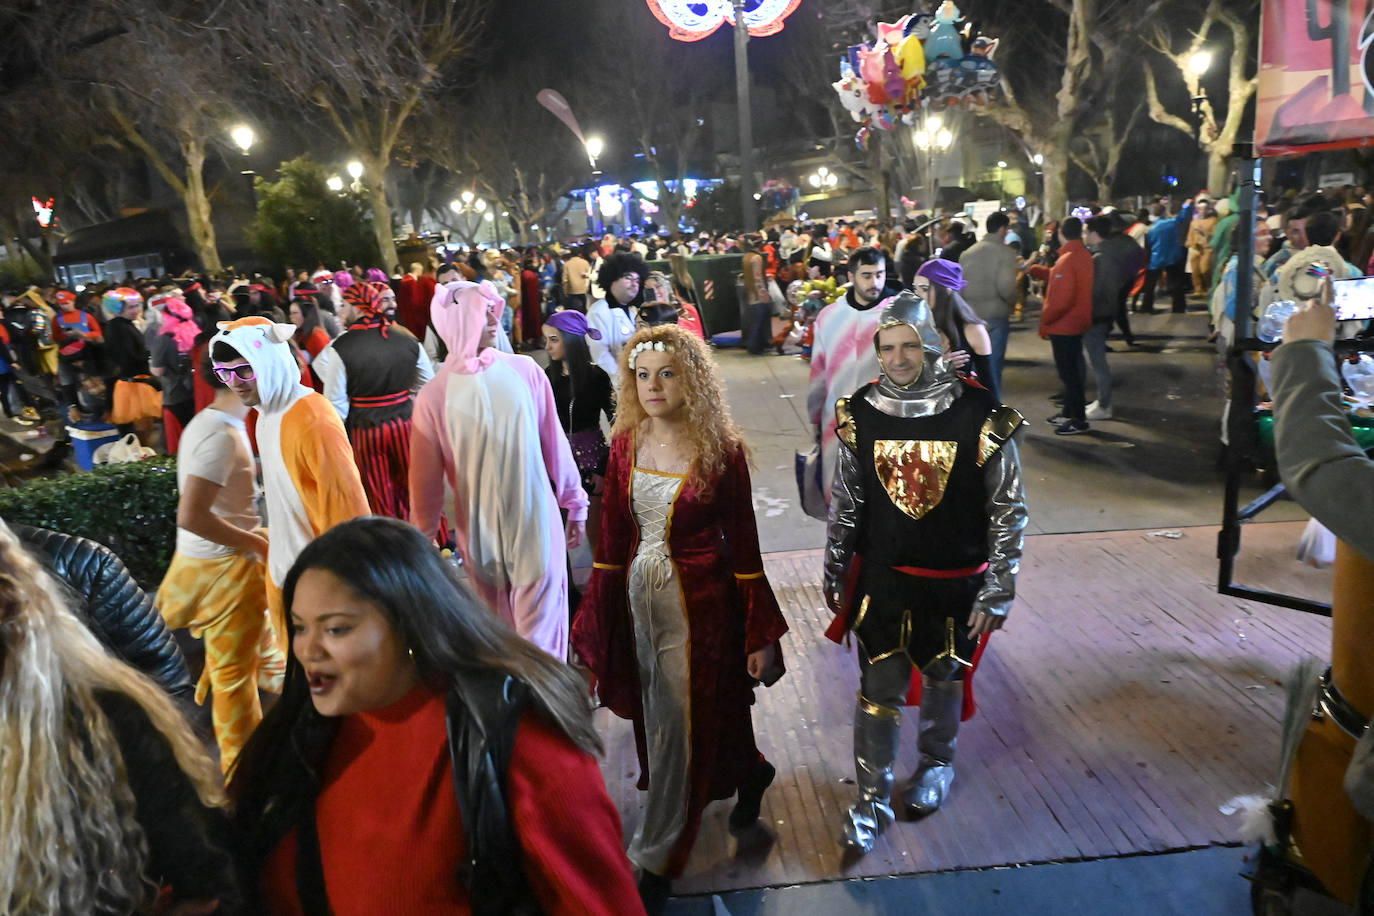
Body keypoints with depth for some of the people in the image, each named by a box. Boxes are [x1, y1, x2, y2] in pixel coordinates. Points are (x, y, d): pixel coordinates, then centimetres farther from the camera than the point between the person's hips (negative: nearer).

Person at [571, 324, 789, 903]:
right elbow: (611, 536, 3)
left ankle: (655, 860, 26)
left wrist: (760, 635, -7)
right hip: (639, 597, 5)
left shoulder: (721, 450, -14)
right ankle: (749, 772, 50)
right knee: (658, 719, 20)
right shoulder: (626, 444, -1)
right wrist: (596, 617, 3)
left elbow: (743, 546, -9)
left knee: (679, 726, 6)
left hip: (700, 601, -5)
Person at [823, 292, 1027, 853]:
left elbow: (1008, 509, -7)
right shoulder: (861, 414, -7)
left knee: (944, 678, 19)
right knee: (879, 688, 6)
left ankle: (937, 762, 47)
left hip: (956, 581, -1)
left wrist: (997, 591, -7)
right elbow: (845, 502, 3)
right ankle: (873, 798, 24)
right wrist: (834, 573, 8)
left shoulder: (979, 417, -15)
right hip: (883, 576, 1)